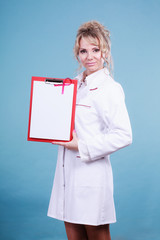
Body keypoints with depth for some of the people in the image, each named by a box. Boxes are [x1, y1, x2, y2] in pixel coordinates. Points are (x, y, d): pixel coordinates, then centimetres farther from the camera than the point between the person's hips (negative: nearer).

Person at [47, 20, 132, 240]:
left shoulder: (109, 89, -12)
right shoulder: (74, 84, 11)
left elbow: (123, 135, -18)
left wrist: (82, 147, -18)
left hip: (91, 173, -7)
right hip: (68, 171, 7)